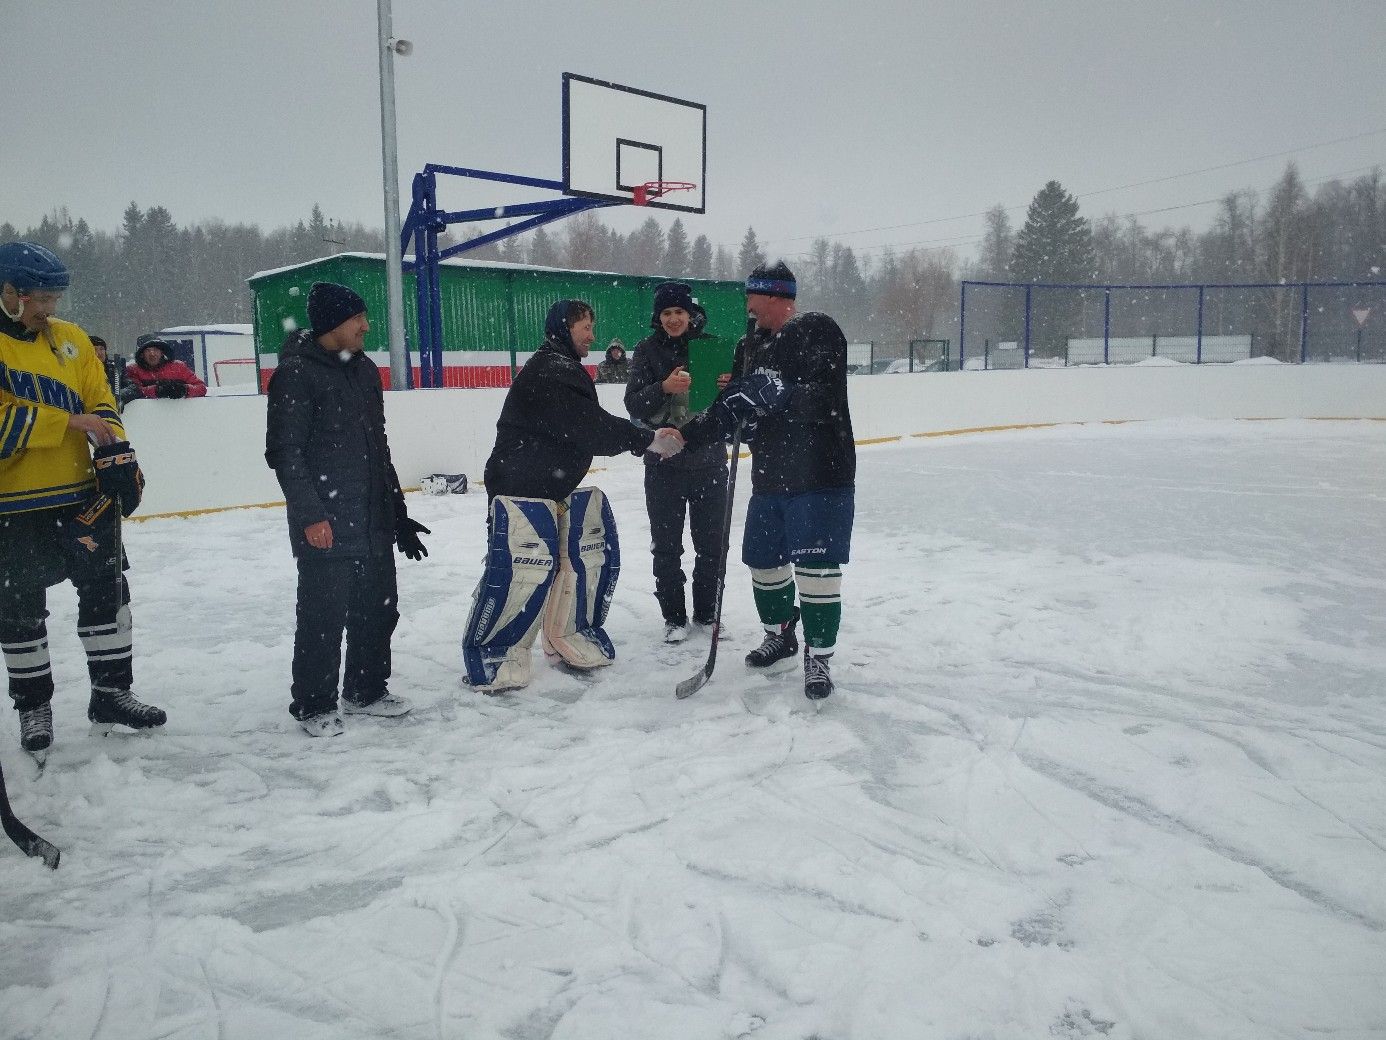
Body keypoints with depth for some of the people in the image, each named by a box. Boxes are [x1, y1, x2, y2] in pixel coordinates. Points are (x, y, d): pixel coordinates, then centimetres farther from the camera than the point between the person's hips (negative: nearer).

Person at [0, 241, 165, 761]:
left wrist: (115, 453, -10)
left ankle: (111, 693, 20)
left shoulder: (71, 338, 6)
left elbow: (101, 402, 5)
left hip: (81, 493, 4)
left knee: (107, 590, 6)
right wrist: (66, 422, -21)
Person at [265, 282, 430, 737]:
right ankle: (314, 705, 16)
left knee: (378, 608, 14)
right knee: (323, 614, 0)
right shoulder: (295, 374, -10)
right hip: (325, 527, -8)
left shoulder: (365, 370, 14)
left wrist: (397, 513, 19)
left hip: (374, 523, 8)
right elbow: (284, 452, -13)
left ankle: (366, 690, 30)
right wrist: (310, 514, -19)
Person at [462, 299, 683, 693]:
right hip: (521, 487, -11)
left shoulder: (565, 369, 16)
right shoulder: (550, 372, -17)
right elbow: (590, 429, -24)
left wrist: (648, 439, -1)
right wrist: (649, 440, -19)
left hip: (557, 486, 11)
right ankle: (493, 658, -2)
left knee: (591, 554, 11)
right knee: (522, 569, -14)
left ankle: (570, 637, 24)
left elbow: (592, 430, 11)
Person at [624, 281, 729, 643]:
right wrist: (664, 388, -25)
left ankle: (706, 612, 26)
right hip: (664, 462, -1)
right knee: (666, 545, 4)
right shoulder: (648, 350, 0)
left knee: (711, 543, 10)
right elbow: (634, 404, -7)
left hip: (708, 460, 2)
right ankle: (674, 617, 17)